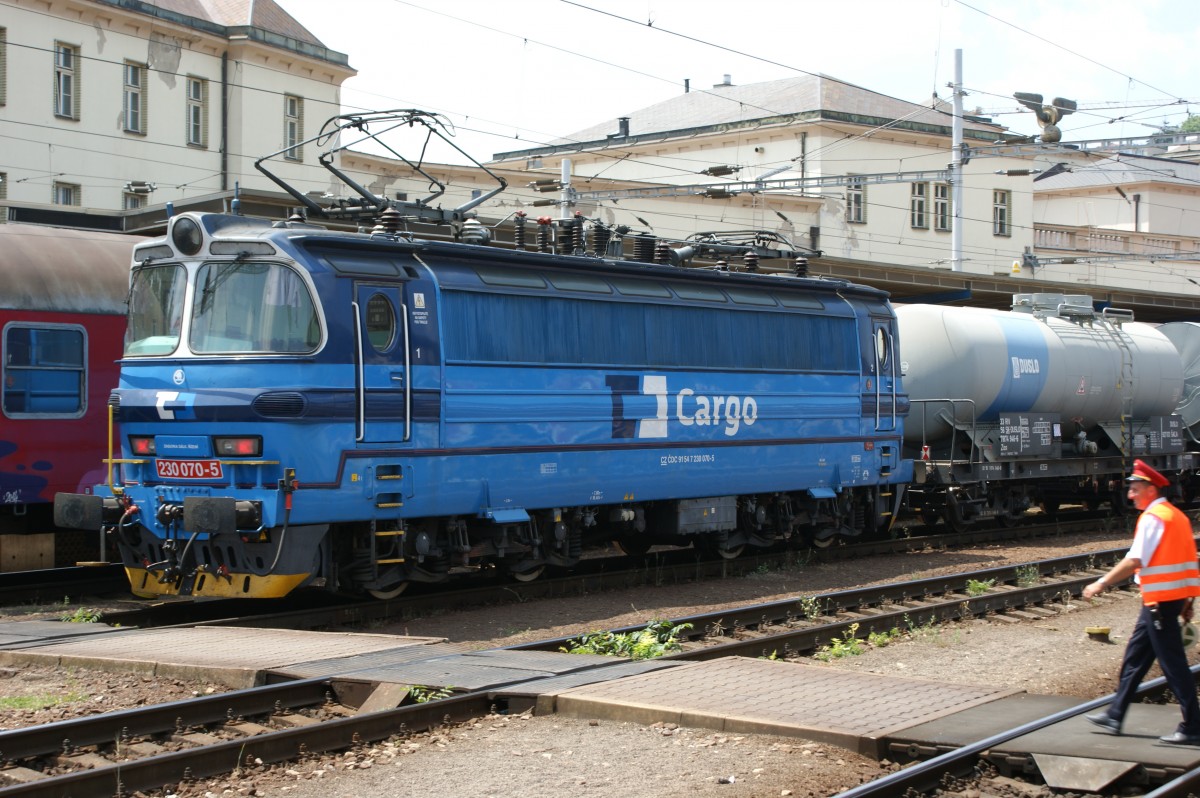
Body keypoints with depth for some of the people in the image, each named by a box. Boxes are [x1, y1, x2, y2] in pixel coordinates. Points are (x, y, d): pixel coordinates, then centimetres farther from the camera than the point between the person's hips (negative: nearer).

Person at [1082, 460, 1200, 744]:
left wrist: (1101, 583, -18)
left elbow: (1135, 561, -21)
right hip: (1176, 595, 10)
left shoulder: (1152, 518, -14)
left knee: (1172, 662, -5)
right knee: (1135, 655, 15)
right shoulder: (1177, 516, 14)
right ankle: (1115, 715, 22)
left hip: (1160, 598, -10)